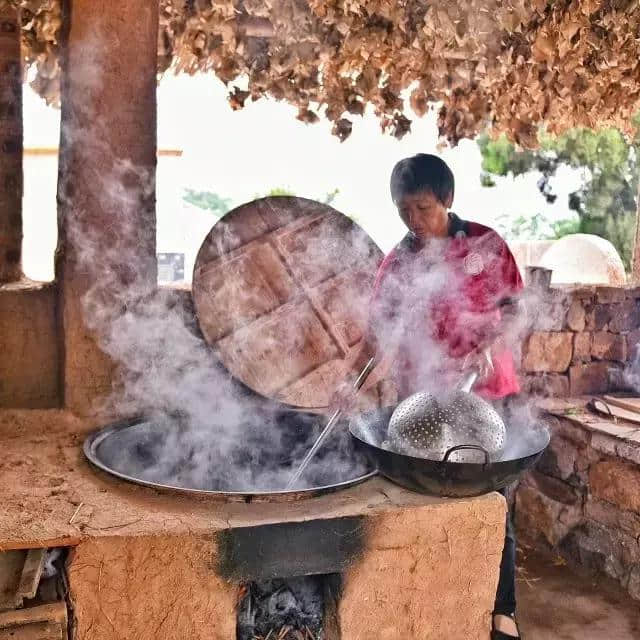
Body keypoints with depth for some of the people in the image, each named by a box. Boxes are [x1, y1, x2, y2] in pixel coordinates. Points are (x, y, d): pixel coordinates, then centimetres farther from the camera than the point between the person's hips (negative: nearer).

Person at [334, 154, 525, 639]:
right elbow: (380, 331, 3)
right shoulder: (398, 263, 4)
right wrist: (353, 379, -9)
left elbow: (513, 307, -1)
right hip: (421, 397, 3)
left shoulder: (486, 244, -4)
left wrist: (491, 348, -19)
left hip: (483, 391, -3)